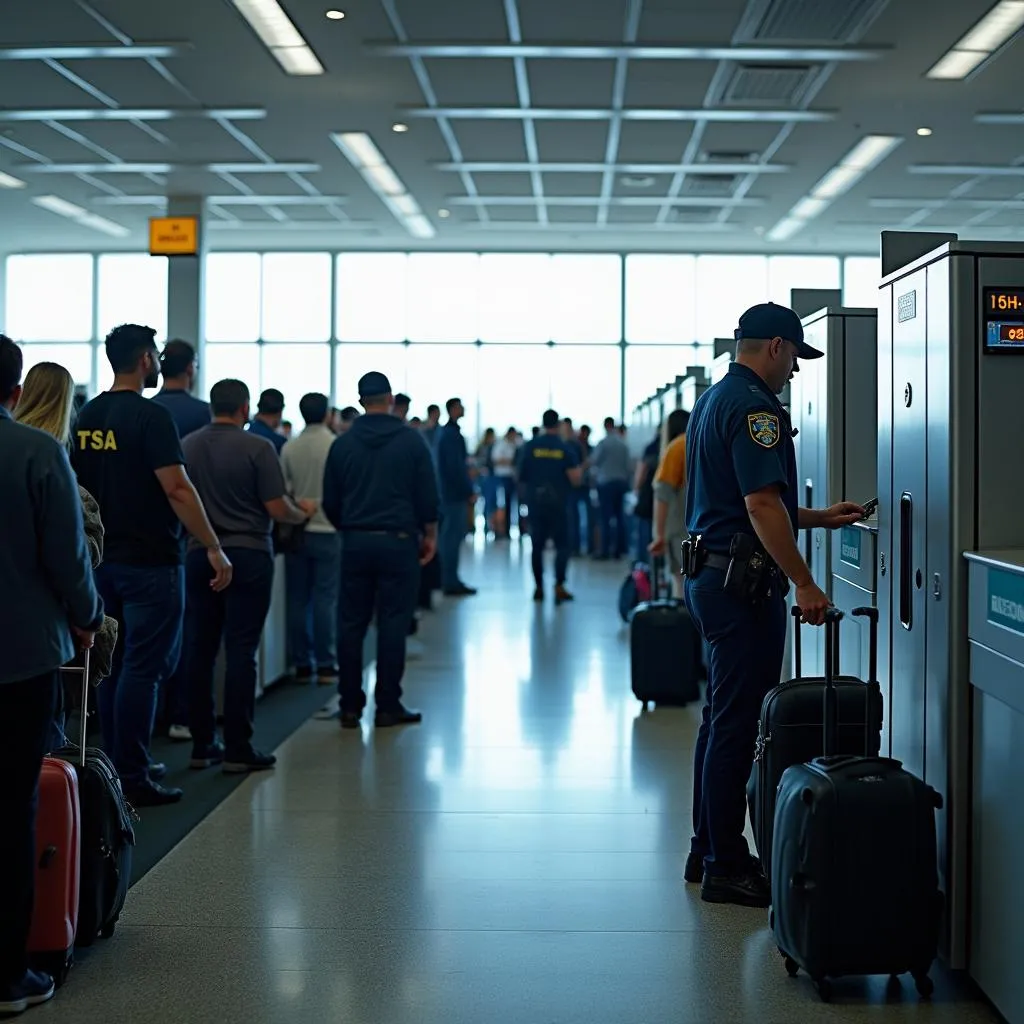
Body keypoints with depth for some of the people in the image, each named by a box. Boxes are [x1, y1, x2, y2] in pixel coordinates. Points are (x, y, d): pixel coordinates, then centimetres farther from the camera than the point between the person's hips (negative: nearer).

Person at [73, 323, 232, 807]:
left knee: (113, 666, 14)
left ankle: (115, 767, 21)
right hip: (150, 562, -8)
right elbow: (177, 488, -20)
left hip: (104, 560, 8)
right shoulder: (151, 417, -14)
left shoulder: (87, 418, 9)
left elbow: (78, 486, 15)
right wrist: (215, 548, -16)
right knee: (144, 668, -4)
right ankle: (133, 777, -2)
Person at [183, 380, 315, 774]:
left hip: (199, 556, 4)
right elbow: (277, 509, -11)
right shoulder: (257, 448, -11)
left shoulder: (188, 446, 2)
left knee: (200, 648, 9)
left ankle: (202, 744, 14)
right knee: (240, 650, -1)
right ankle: (238, 748, 1)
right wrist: (303, 513, 10)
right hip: (248, 555, -4)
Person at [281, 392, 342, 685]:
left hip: (297, 531, 3)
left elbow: (283, 490, 2)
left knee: (298, 599, 8)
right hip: (328, 530, -3)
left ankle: (302, 665, 11)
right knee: (325, 599, 1)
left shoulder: (289, 449, -1)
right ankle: (326, 666, 2)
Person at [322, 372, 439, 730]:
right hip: (398, 540, -2)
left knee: (351, 623, 7)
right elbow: (427, 496, -2)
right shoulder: (410, 441, -2)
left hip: (355, 542, 2)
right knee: (393, 623, 1)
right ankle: (388, 706, 2)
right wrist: (429, 535, 10)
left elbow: (330, 502, 8)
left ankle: (350, 706, 7)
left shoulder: (342, 444, 4)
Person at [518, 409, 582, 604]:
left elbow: (521, 476, 4)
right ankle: (559, 586, -10)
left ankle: (539, 587, 15)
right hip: (558, 504, -2)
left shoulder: (530, 447, -2)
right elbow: (575, 480, -9)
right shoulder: (566, 448, -6)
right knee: (561, 545, 3)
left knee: (537, 545, 11)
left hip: (535, 502, 2)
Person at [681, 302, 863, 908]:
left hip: (711, 575, 11)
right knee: (739, 725, -5)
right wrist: (803, 584, -22)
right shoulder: (753, 406, -15)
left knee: (723, 718, 16)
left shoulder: (714, 400, 18)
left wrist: (820, 518, 25)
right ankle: (726, 868, 1)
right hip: (743, 582, -11)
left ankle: (709, 852, 24)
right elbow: (762, 504, -23)